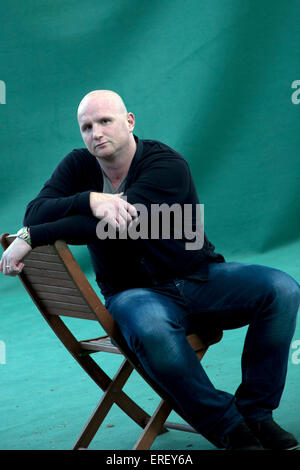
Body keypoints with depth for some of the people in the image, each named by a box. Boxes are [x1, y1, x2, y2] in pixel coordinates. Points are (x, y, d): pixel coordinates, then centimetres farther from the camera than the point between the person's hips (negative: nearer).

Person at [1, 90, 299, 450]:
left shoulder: (167, 165, -14)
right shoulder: (78, 167, 2)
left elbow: (110, 224, -26)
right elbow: (34, 214, -12)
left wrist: (31, 238, -28)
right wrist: (91, 200, -30)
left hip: (201, 278, 0)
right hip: (136, 293, 0)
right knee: (150, 328, -38)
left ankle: (255, 413, -12)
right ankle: (228, 428, -22)